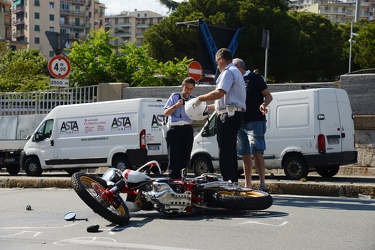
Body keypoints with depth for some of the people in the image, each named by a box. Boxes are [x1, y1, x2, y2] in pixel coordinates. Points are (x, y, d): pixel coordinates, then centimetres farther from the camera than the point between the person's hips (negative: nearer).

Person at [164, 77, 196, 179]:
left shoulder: (194, 99, 14)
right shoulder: (174, 96, 7)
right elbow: (165, 113, 1)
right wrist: (176, 105, -12)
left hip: (187, 130, 3)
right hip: (175, 129, -3)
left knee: (185, 158, 2)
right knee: (174, 157, -9)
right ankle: (174, 180, -12)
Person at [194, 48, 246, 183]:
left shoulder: (228, 72, -8)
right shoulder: (235, 72, 26)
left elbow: (220, 93, -23)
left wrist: (200, 98, -13)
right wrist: (210, 107, 32)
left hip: (229, 116, -11)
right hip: (233, 115, 11)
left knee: (225, 152, -12)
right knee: (230, 151, 13)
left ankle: (228, 182, -15)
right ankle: (234, 181, 15)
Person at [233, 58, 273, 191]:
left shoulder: (255, 78, -1)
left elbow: (268, 96, -5)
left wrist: (264, 104, -26)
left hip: (255, 121, -8)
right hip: (240, 123, 8)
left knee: (256, 152, -15)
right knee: (245, 155, 8)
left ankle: (262, 184, -18)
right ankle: (247, 185, 12)